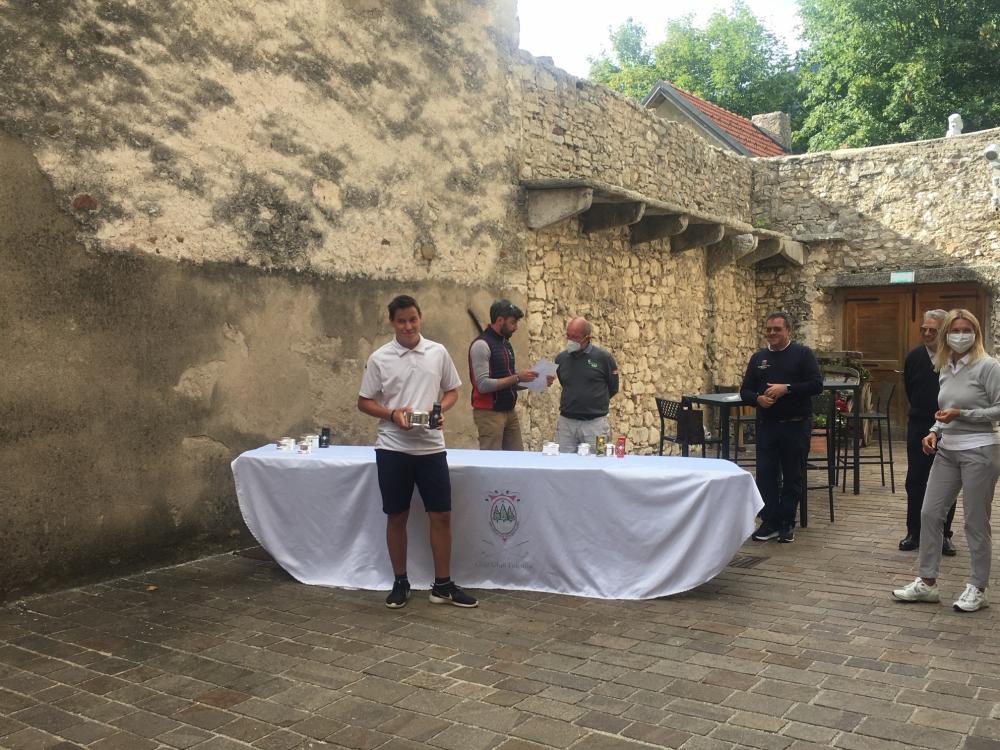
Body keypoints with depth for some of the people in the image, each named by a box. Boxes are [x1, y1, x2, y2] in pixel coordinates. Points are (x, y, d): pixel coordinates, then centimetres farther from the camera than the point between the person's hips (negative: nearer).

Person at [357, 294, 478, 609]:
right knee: (396, 517, 7)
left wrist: (440, 410, -9)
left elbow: (452, 391, 13)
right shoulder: (379, 358, -2)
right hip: (393, 448, -1)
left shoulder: (438, 353, 3)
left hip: (431, 447, 1)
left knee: (441, 515, 3)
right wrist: (392, 414, -15)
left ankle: (442, 585, 16)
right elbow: (364, 402, 3)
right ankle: (400, 583, 22)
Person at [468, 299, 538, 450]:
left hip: (510, 411, 8)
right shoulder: (481, 344, -14)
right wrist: (517, 378, -19)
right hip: (489, 413, -8)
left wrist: (527, 381, 4)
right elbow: (483, 385, -21)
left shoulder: (506, 343, 13)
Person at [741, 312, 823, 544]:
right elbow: (745, 390, 11)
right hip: (766, 426, 3)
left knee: (793, 477, 5)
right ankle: (770, 522, 12)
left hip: (796, 426, -3)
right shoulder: (758, 357, 11)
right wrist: (757, 398, -11)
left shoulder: (803, 354, -1)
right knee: (765, 475, 2)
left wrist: (786, 389, -20)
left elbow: (816, 385, -10)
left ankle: (787, 524, 16)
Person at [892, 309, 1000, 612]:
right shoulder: (945, 368, 10)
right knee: (929, 513, 6)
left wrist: (961, 414, -18)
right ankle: (926, 582, 16)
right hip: (947, 451, 7)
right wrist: (935, 431, 3)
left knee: (976, 522, 2)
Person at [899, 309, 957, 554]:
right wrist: (923, 412, 14)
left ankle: (944, 535, 17)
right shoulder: (914, 357, 1)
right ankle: (914, 533, 17)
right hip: (920, 427, 3)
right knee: (915, 483, 7)